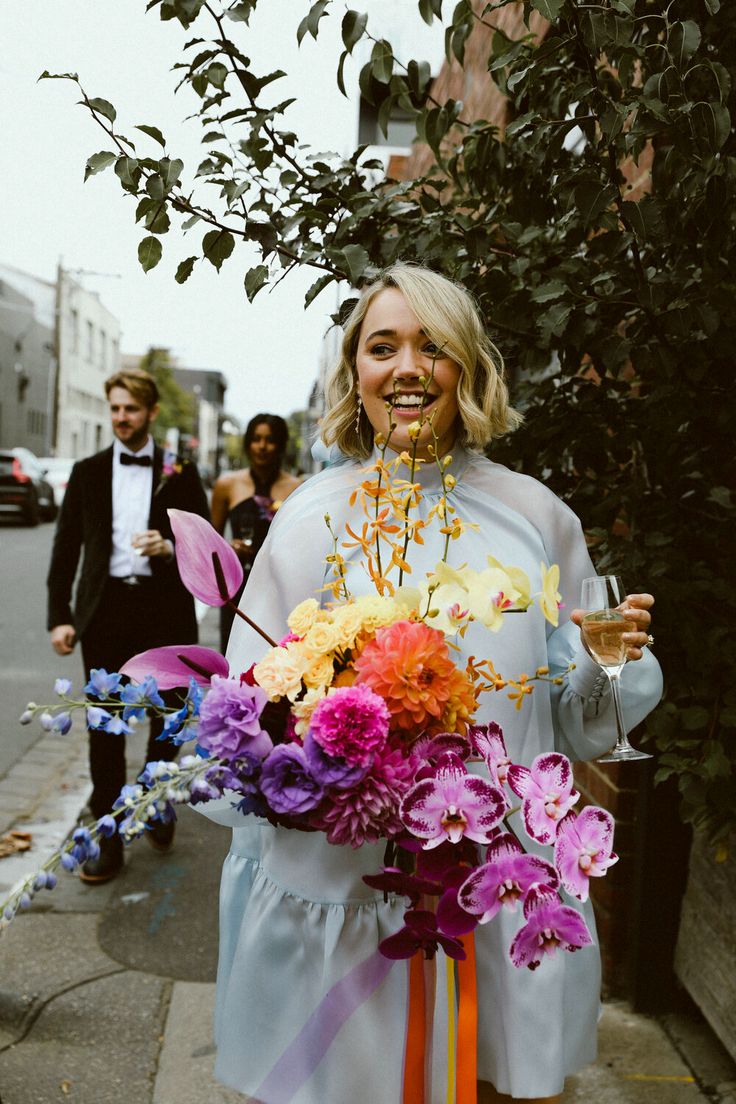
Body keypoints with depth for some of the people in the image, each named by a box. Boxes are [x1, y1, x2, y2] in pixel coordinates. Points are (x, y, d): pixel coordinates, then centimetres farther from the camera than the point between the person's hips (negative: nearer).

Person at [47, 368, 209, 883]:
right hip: (105, 608, 1)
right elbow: (67, 547, 8)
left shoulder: (180, 473, 5)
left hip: (164, 607, -1)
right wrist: (60, 616, 1)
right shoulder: (88, 472, 8)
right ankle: (110, 841, 16)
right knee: (106, 727, 5)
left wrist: (171, 547, -16)